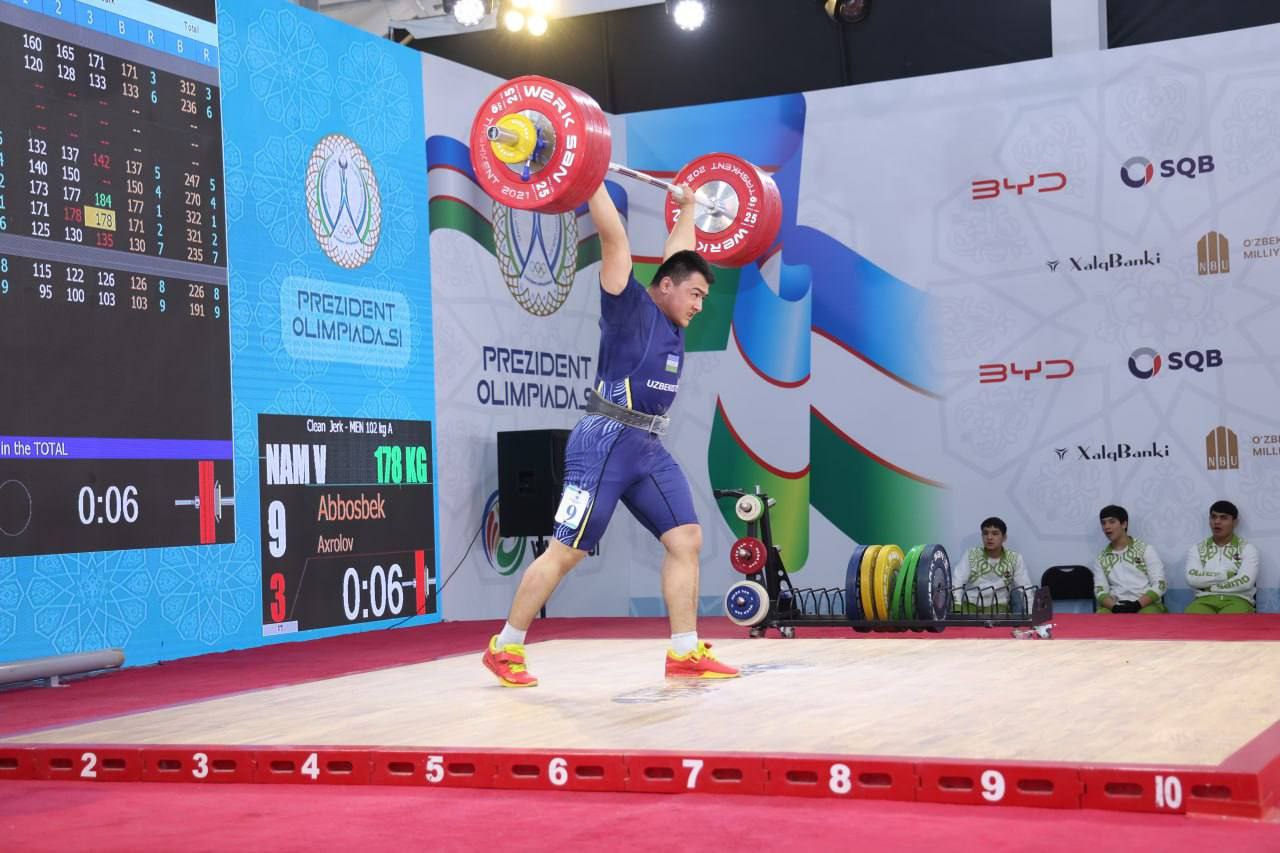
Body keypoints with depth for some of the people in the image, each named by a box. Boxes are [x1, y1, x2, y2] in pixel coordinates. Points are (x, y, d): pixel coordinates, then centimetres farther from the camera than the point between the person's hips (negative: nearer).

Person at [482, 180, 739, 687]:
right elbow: (614, 239, -11)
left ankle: (685, 654, 4)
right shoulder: (631, 307, -6)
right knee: (566, 551, -5)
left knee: (686, 540, 0)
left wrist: (688, 206, 39)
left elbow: (677, 251, 30)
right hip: (606, 444, -9)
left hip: (648, 450, 9)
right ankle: (504, 648, 5)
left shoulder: (671, 321, 15)